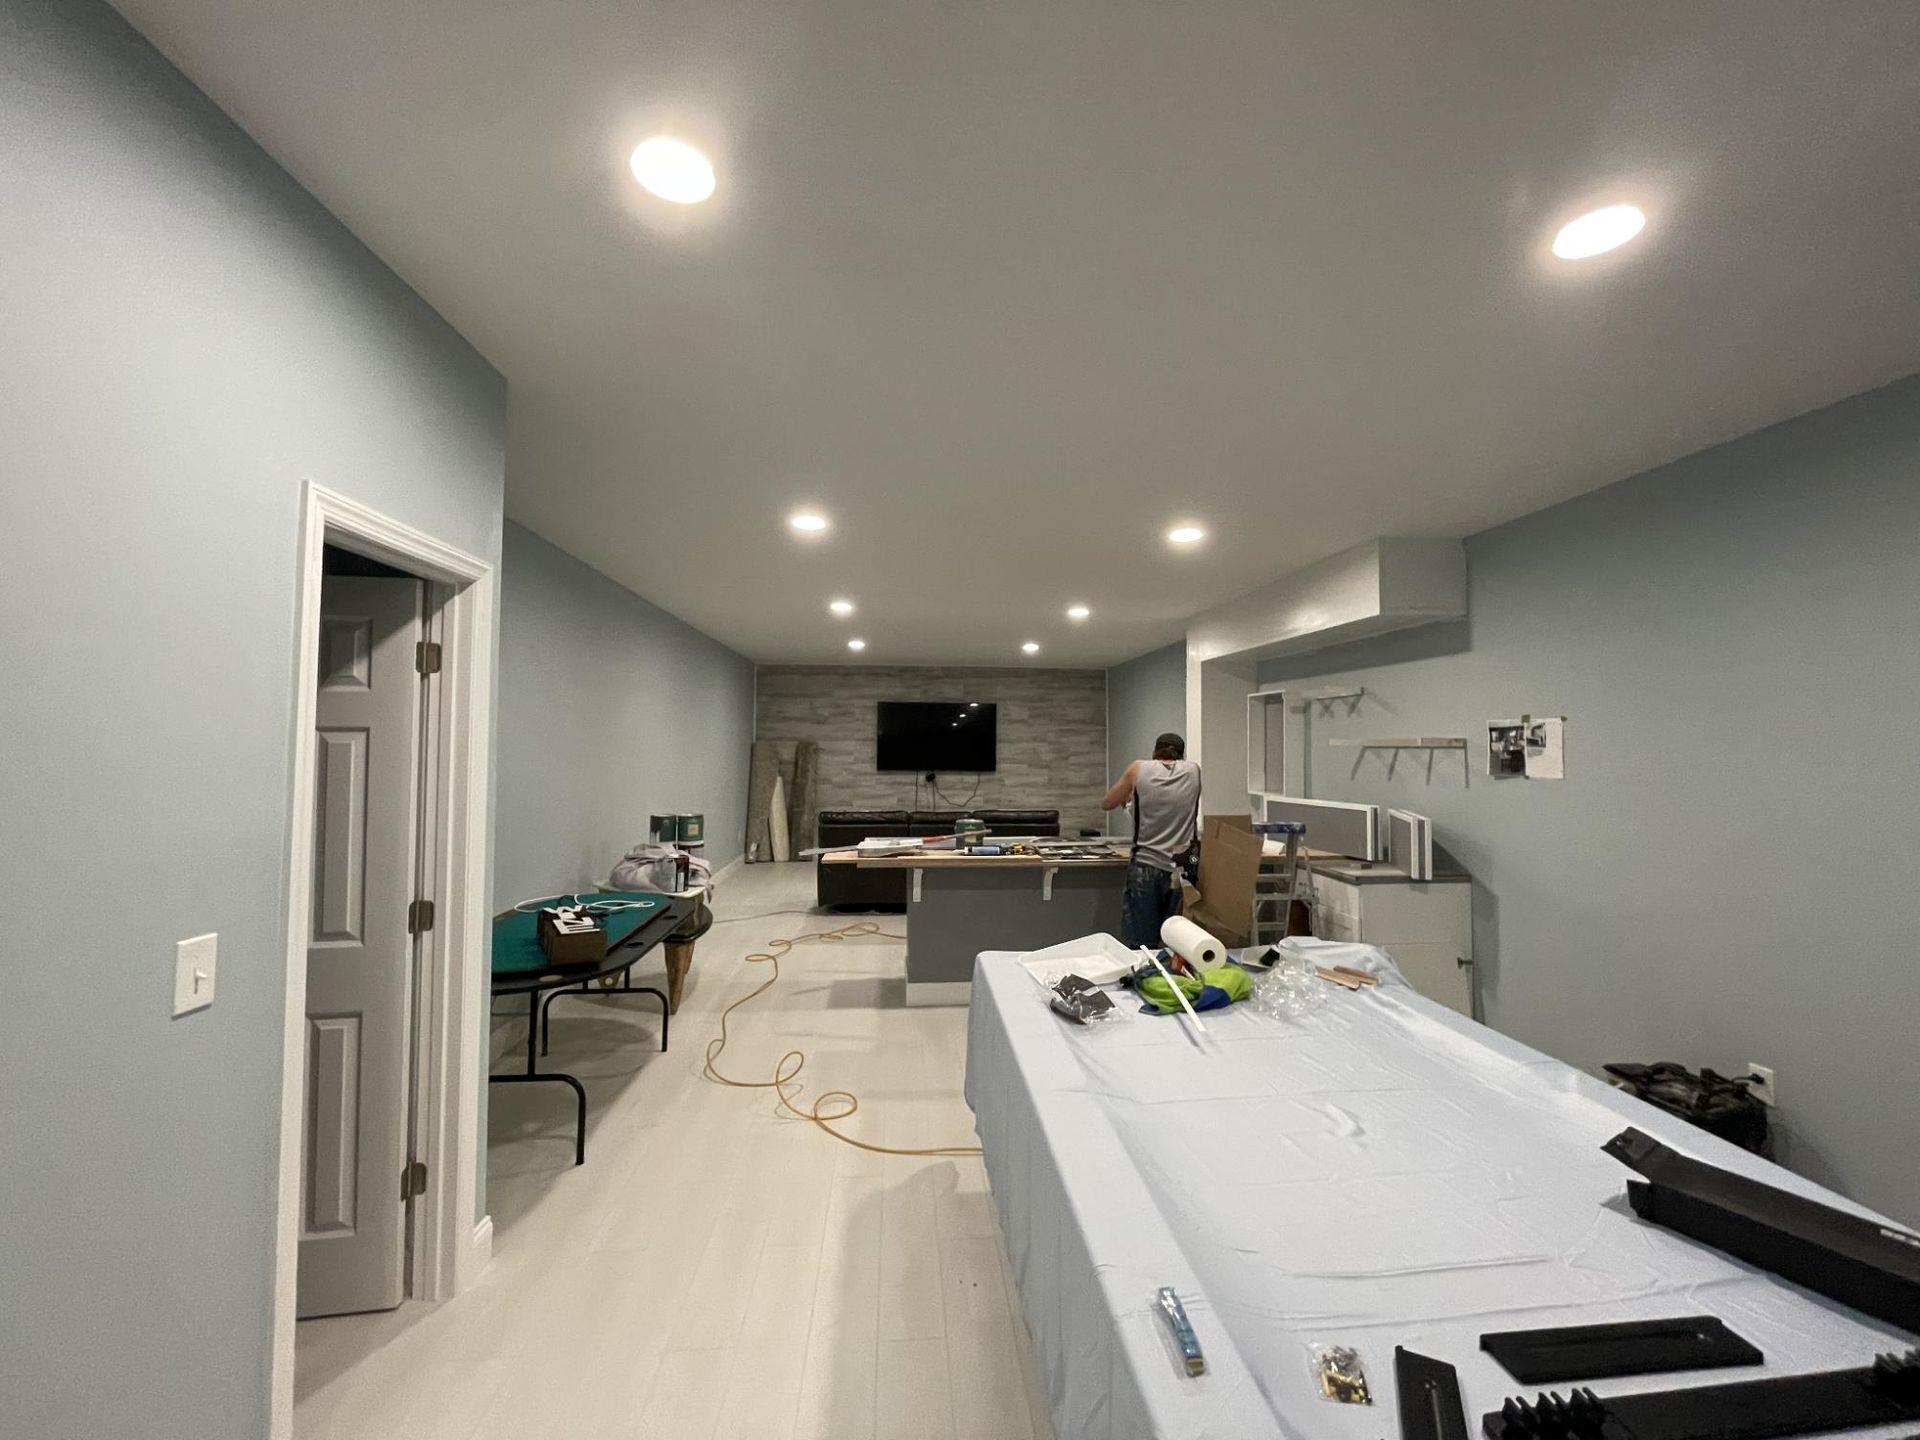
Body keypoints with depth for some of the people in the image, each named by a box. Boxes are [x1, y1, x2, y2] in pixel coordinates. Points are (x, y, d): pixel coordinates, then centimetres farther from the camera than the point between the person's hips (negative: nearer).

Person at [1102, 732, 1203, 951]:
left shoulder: (1139, 769, 1)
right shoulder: (1193, 770, 6)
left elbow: (1106, 804, 12)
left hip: (1145, 869, -2)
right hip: (1182, 871, 2)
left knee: (1138, 948, 4)